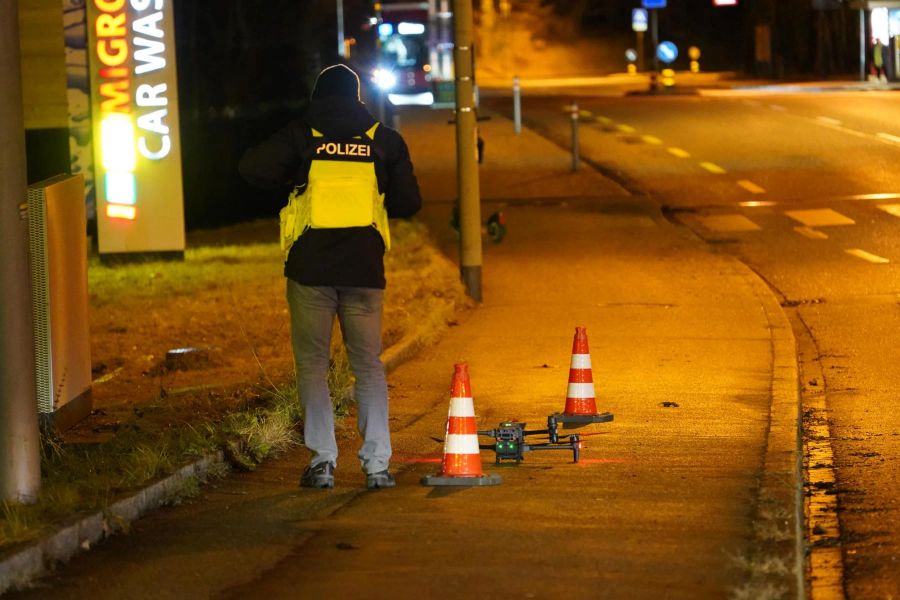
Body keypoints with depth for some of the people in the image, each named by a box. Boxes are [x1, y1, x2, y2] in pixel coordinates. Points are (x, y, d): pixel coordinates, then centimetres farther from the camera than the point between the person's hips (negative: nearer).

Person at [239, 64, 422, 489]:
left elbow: (252, 168, -9)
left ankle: (323, 459, -3)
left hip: (311, 267, -2)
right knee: (368, 365, 9)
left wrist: (292, 177, 9)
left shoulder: (302, 135, 2)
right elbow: (408, 202, 10)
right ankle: (376, 462, 2)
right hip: (364, 268, 2)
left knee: (312, 364, 6)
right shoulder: (384, 140, 7)